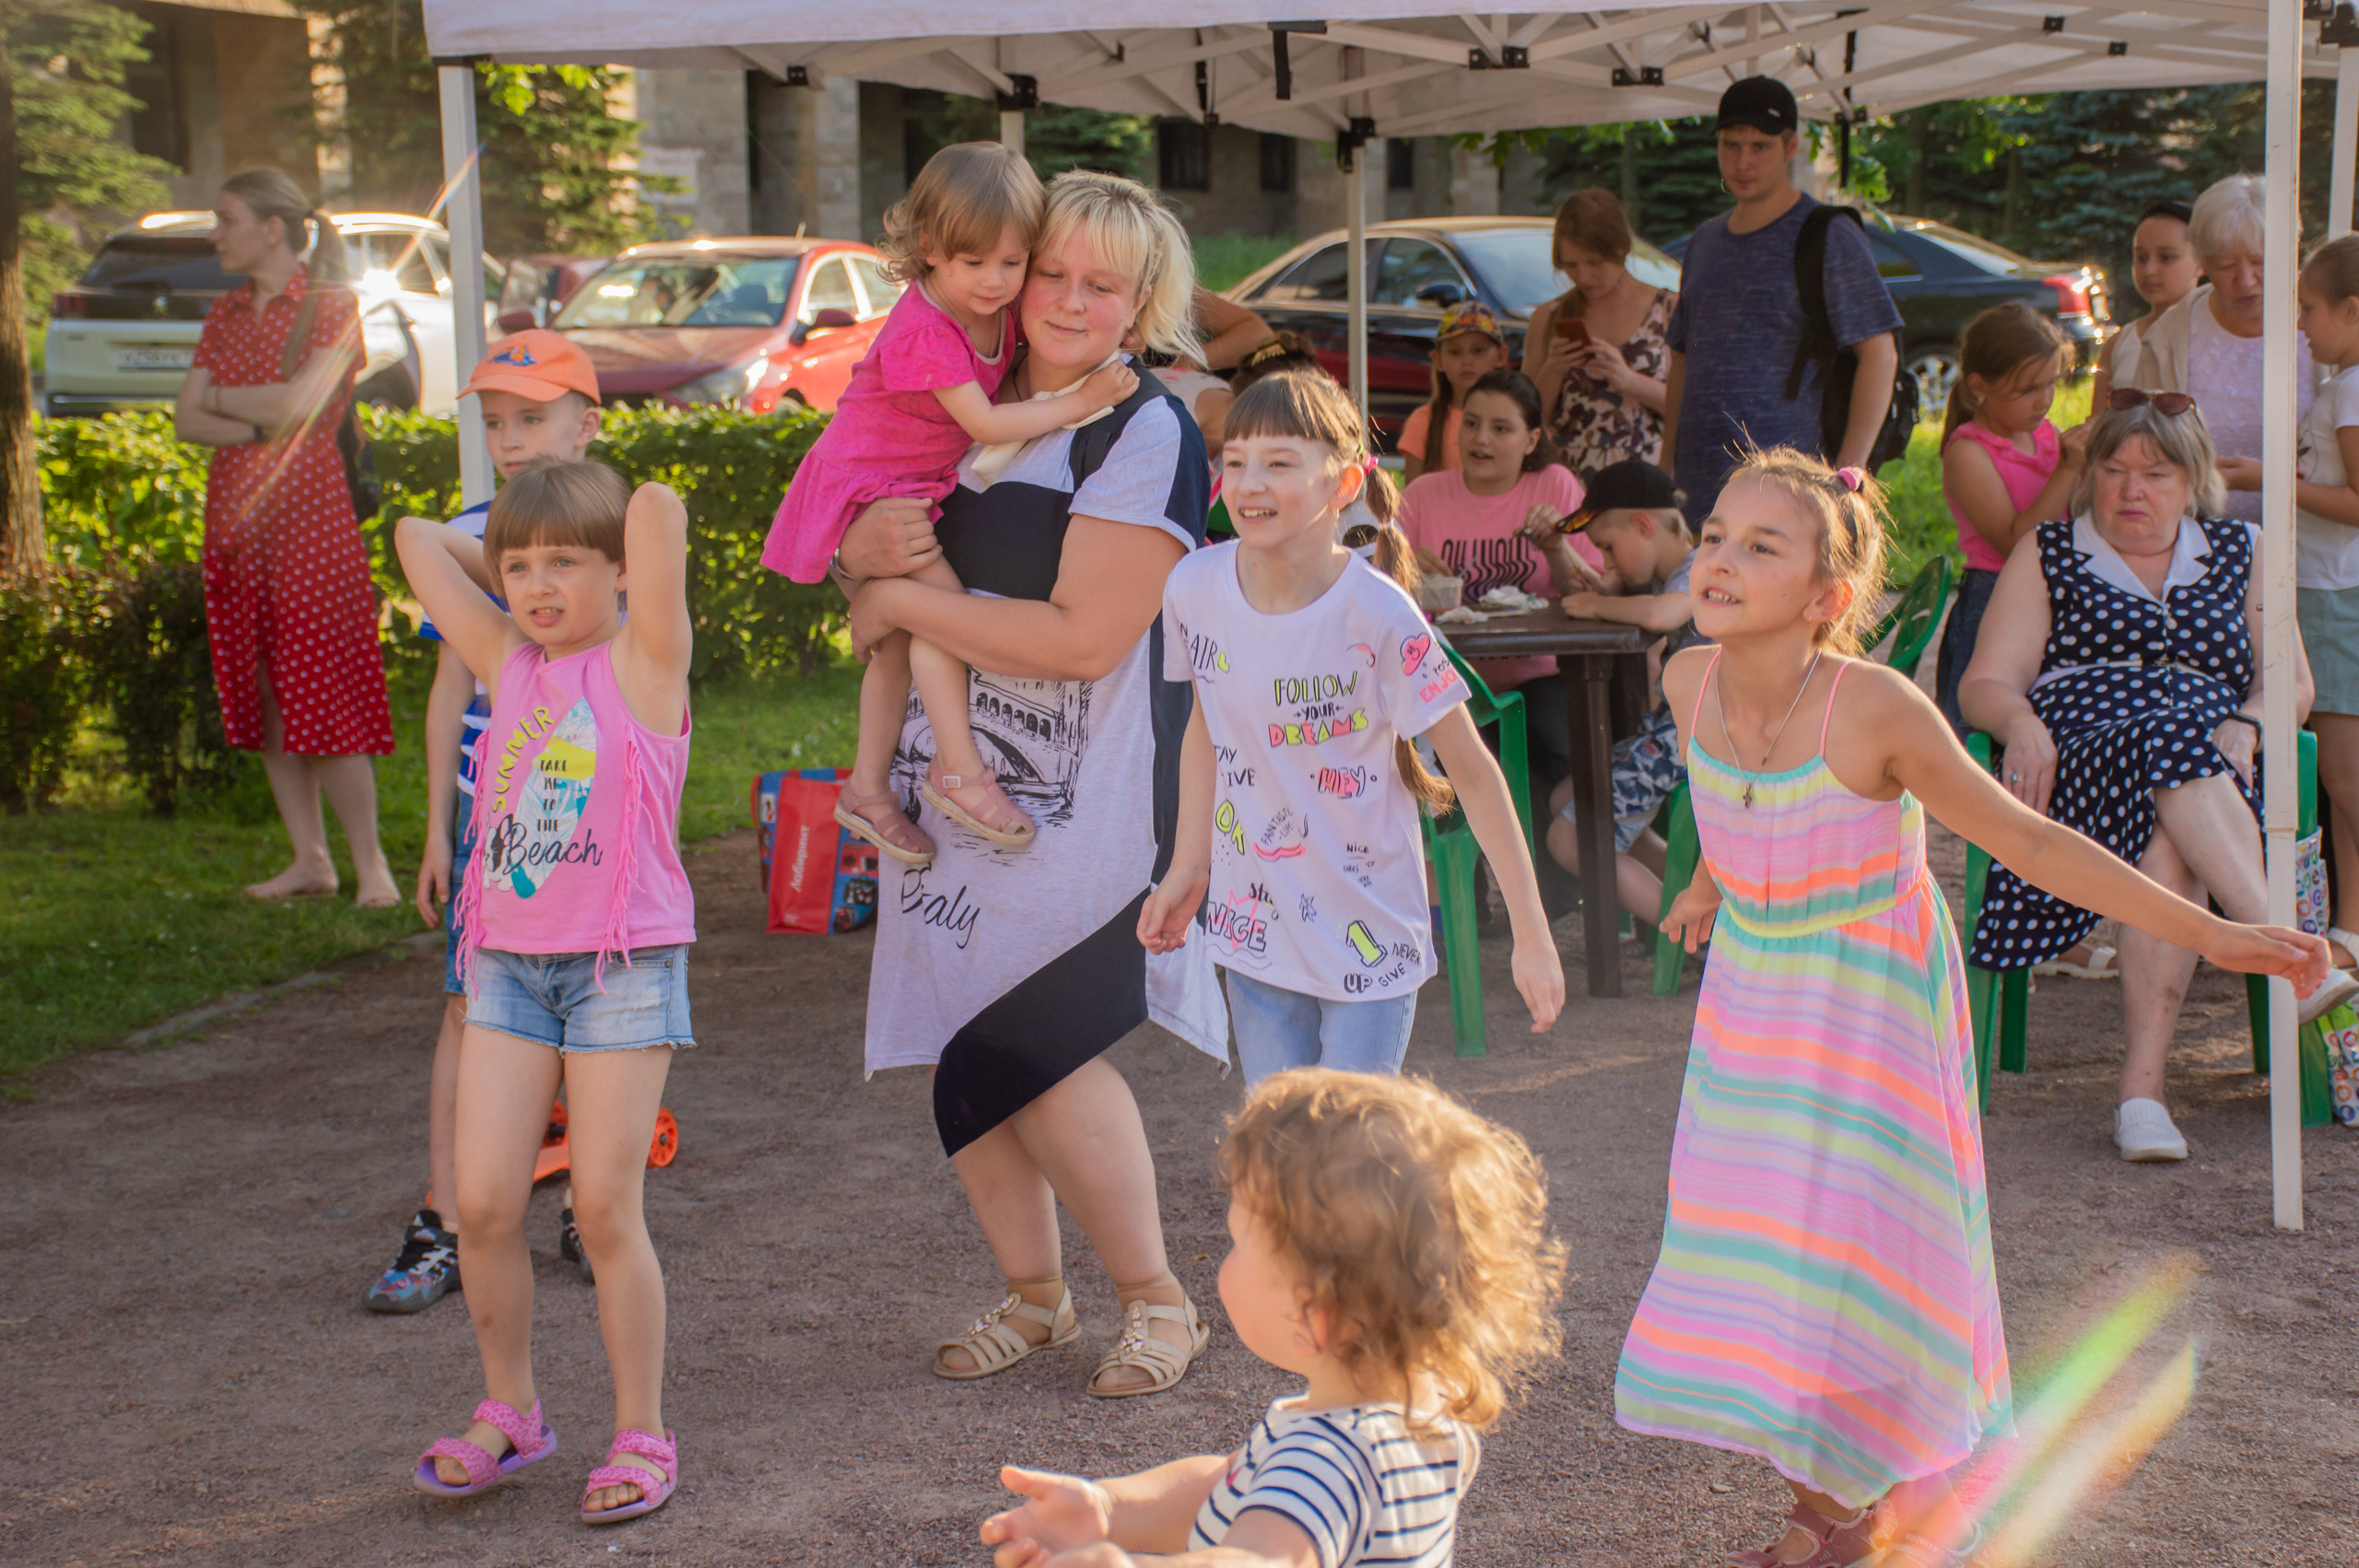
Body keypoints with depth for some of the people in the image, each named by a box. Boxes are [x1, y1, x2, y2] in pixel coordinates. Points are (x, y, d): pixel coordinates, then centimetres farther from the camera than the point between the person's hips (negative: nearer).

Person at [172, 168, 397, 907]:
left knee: (324, 697, -9)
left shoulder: (331, 306, -4)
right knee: (263, 700, 6)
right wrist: (259, 425, -9)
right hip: (235, 517, 7)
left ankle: (370, 864, -3)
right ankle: (309, 859, 13)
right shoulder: (225, 314, 15)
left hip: (308, 518, -7)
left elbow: (297, 403, -17)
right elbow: (186, 419, 7)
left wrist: (220, 398, -2)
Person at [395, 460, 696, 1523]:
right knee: (483, 1201, 1)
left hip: (622, 964, -5)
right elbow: (415, 538, 16)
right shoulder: (508, 664, 9)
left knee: (604, 1209, -2)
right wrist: (506, 559, 16)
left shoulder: (643, 662, -6)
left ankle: (641, 1435, 13)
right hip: (509, 961, 5)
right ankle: (508, 1411, 21)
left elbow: (658, 508, -19)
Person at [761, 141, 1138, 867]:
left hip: (913, 491, 9)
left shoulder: (999, 311, -2)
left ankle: (867, 788, 22)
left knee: (900, 639, 11)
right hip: (860, 489, -9)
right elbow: (986, 424, -28)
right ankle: (959, 767, -18)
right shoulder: (923, 330, -28)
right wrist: (1080, 401, -25)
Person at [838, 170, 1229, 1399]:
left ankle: (1156, 1300, 8)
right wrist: (866, 545, -7)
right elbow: (876, 557, 19)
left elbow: (1083, 639, -18)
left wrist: (906, 600, -12)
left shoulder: (1149, 436, -9)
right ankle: (1032, 1294, 25)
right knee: (962, 1049, 6)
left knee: (1035, 1042, -11)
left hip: (1085, 790, -6)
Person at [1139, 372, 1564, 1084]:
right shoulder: (1195, 586, -8)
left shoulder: (1379, 616, -21)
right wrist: (1187, 867, 12)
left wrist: (1531, 934, -14)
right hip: (1255, 927, 4)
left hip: (1367, 936, -4)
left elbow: (1472, 771, -15)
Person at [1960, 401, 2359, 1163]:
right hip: (2079, 759, -1)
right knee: (2171, 739, -37)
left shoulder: (2237, 555, 24)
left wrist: (2246, 726, -6)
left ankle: (2142, 1085, -45)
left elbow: (2291, 682, 17)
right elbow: (1985, 685, 10)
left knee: (2173, 839, -37)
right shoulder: (2049, 555, 19)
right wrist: (2022, 724, -14)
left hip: (2212, 771, 1)